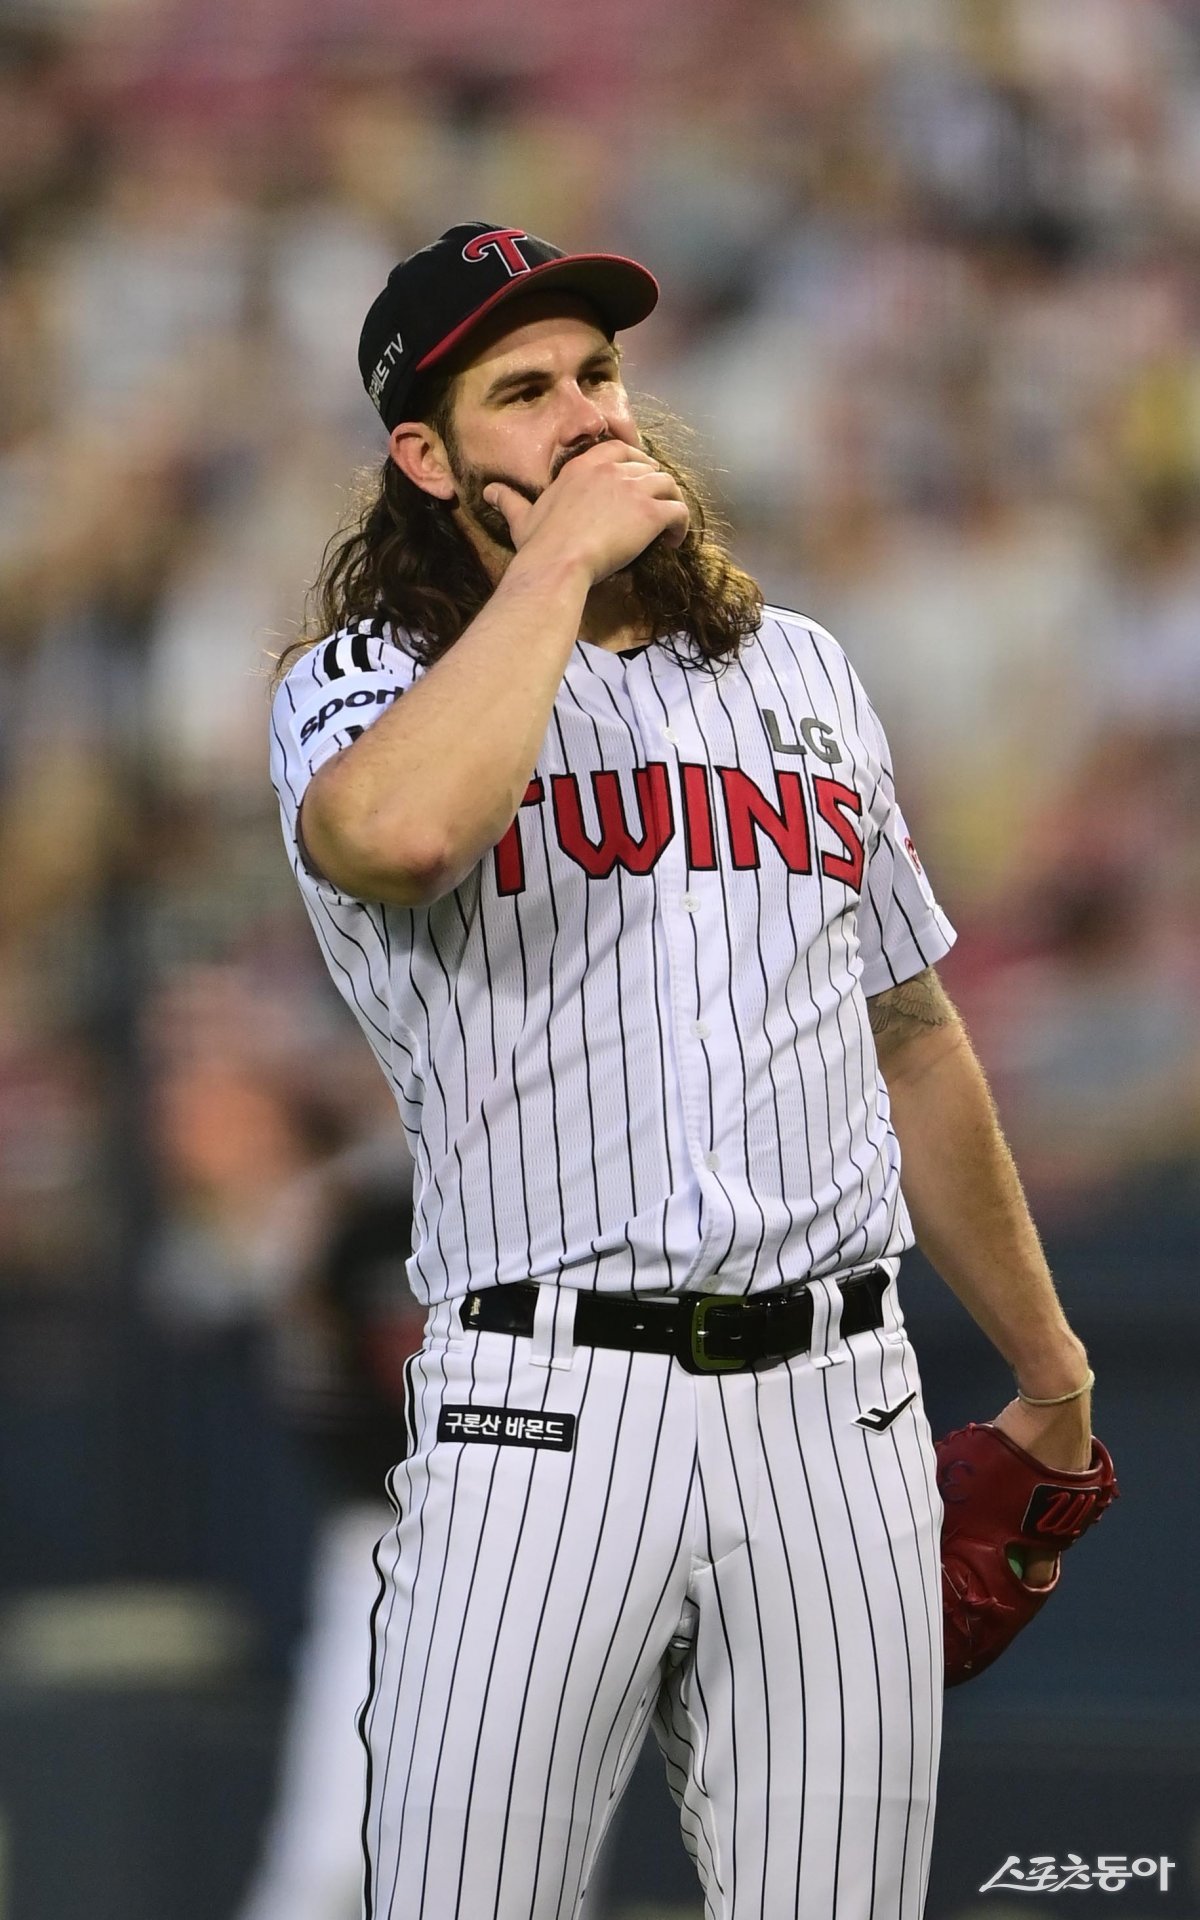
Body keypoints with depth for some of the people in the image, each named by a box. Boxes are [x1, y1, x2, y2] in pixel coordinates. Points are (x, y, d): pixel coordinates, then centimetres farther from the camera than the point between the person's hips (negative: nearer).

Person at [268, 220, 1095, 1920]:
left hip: (839, 1405, 4)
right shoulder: (361, 687, 3)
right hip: (546, 1401, -4)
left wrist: (1048, 1374, 25)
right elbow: (404, 831, -24)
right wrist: (557, 559, -11)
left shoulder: (799, 672, 19)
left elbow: (911, 1037, 25)